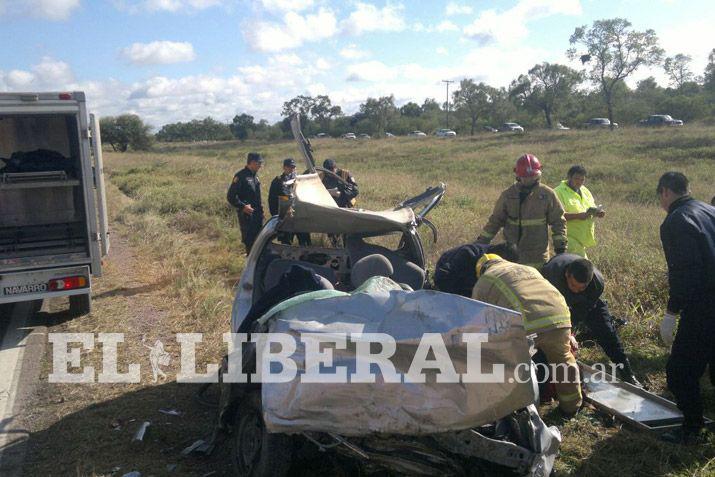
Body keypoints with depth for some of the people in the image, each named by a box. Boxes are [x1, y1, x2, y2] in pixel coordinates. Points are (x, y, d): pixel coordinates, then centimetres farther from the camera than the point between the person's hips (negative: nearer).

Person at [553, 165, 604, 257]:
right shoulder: (559, 192, -12)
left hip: (582, 239, 9)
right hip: (569, 239, -8)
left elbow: (592, 207, 23)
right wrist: (578, 215, -30)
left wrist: (597, 212, -1)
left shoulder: (584, 191, 14)